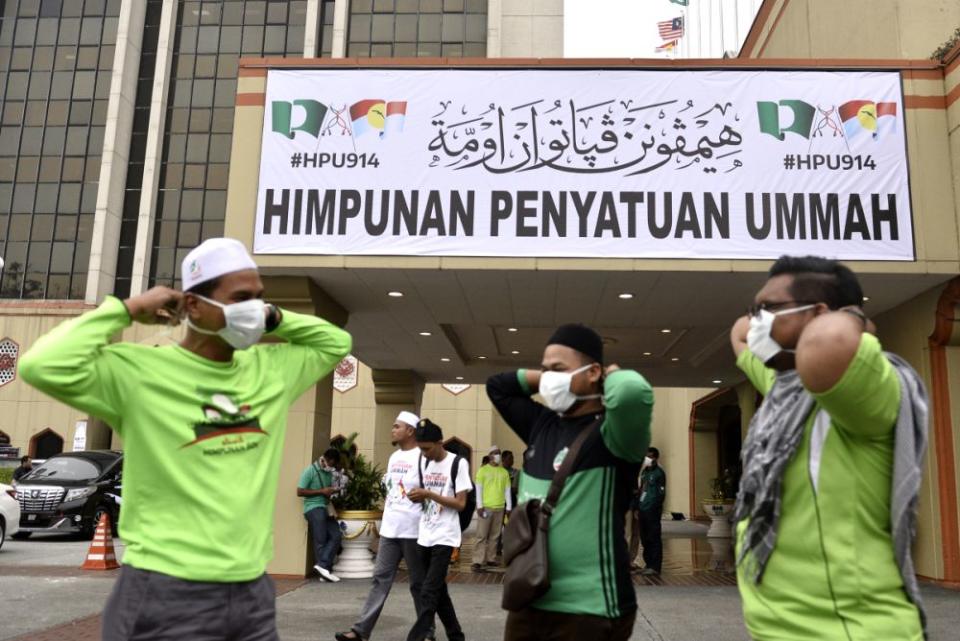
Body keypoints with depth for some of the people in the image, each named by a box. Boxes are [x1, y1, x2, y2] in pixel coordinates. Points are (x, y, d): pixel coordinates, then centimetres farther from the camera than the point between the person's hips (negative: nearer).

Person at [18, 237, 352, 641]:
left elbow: (336, 343, 19)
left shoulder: (271, 369, 6)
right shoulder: (139, 371, -10)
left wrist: (273, 317, 4)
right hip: (167, 594, -5)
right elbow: (42, 366, -23)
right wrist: (127, 310, -13)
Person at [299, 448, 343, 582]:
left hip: (326, 508, 7)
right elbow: (299, 491, -12)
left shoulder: (329, 472, 14)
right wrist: (322, 491, -14)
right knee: (320, 541, -5)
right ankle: (324, 568, 2)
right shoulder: (310, 470, -8)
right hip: (314, 508, -7)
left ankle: (323, 567, -5)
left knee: (336, 535, -5)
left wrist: (333, 491, 6)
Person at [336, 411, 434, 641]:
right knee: (381, 578, 6)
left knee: (419, 582, 4)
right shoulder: (393, 457, 14)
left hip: (413, 530, -7)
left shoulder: (422, 457, -11)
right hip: (389, 529, 7)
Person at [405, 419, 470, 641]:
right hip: (425, 537, 7)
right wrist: (417, 496, -4)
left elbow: (461, 504, -13)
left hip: (445, 538, -7)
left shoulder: (458, 463, -10)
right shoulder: (424, 463, 10)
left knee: (429, 593, -10)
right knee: (438, 590, 14)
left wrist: (429, 494, -19)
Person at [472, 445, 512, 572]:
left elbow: (507, 490, 12)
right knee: (482, 535, -6)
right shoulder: (483, 470, 0)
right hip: (486, 507, -4)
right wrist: (479, 505, -10)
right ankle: (478, 562, -8)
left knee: (495, 536, 7)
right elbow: (478, 489, -3)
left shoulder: (504, 472, 11)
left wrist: (508, 507, 7)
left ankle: (491, 559, 14)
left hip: (500, 508, 4)